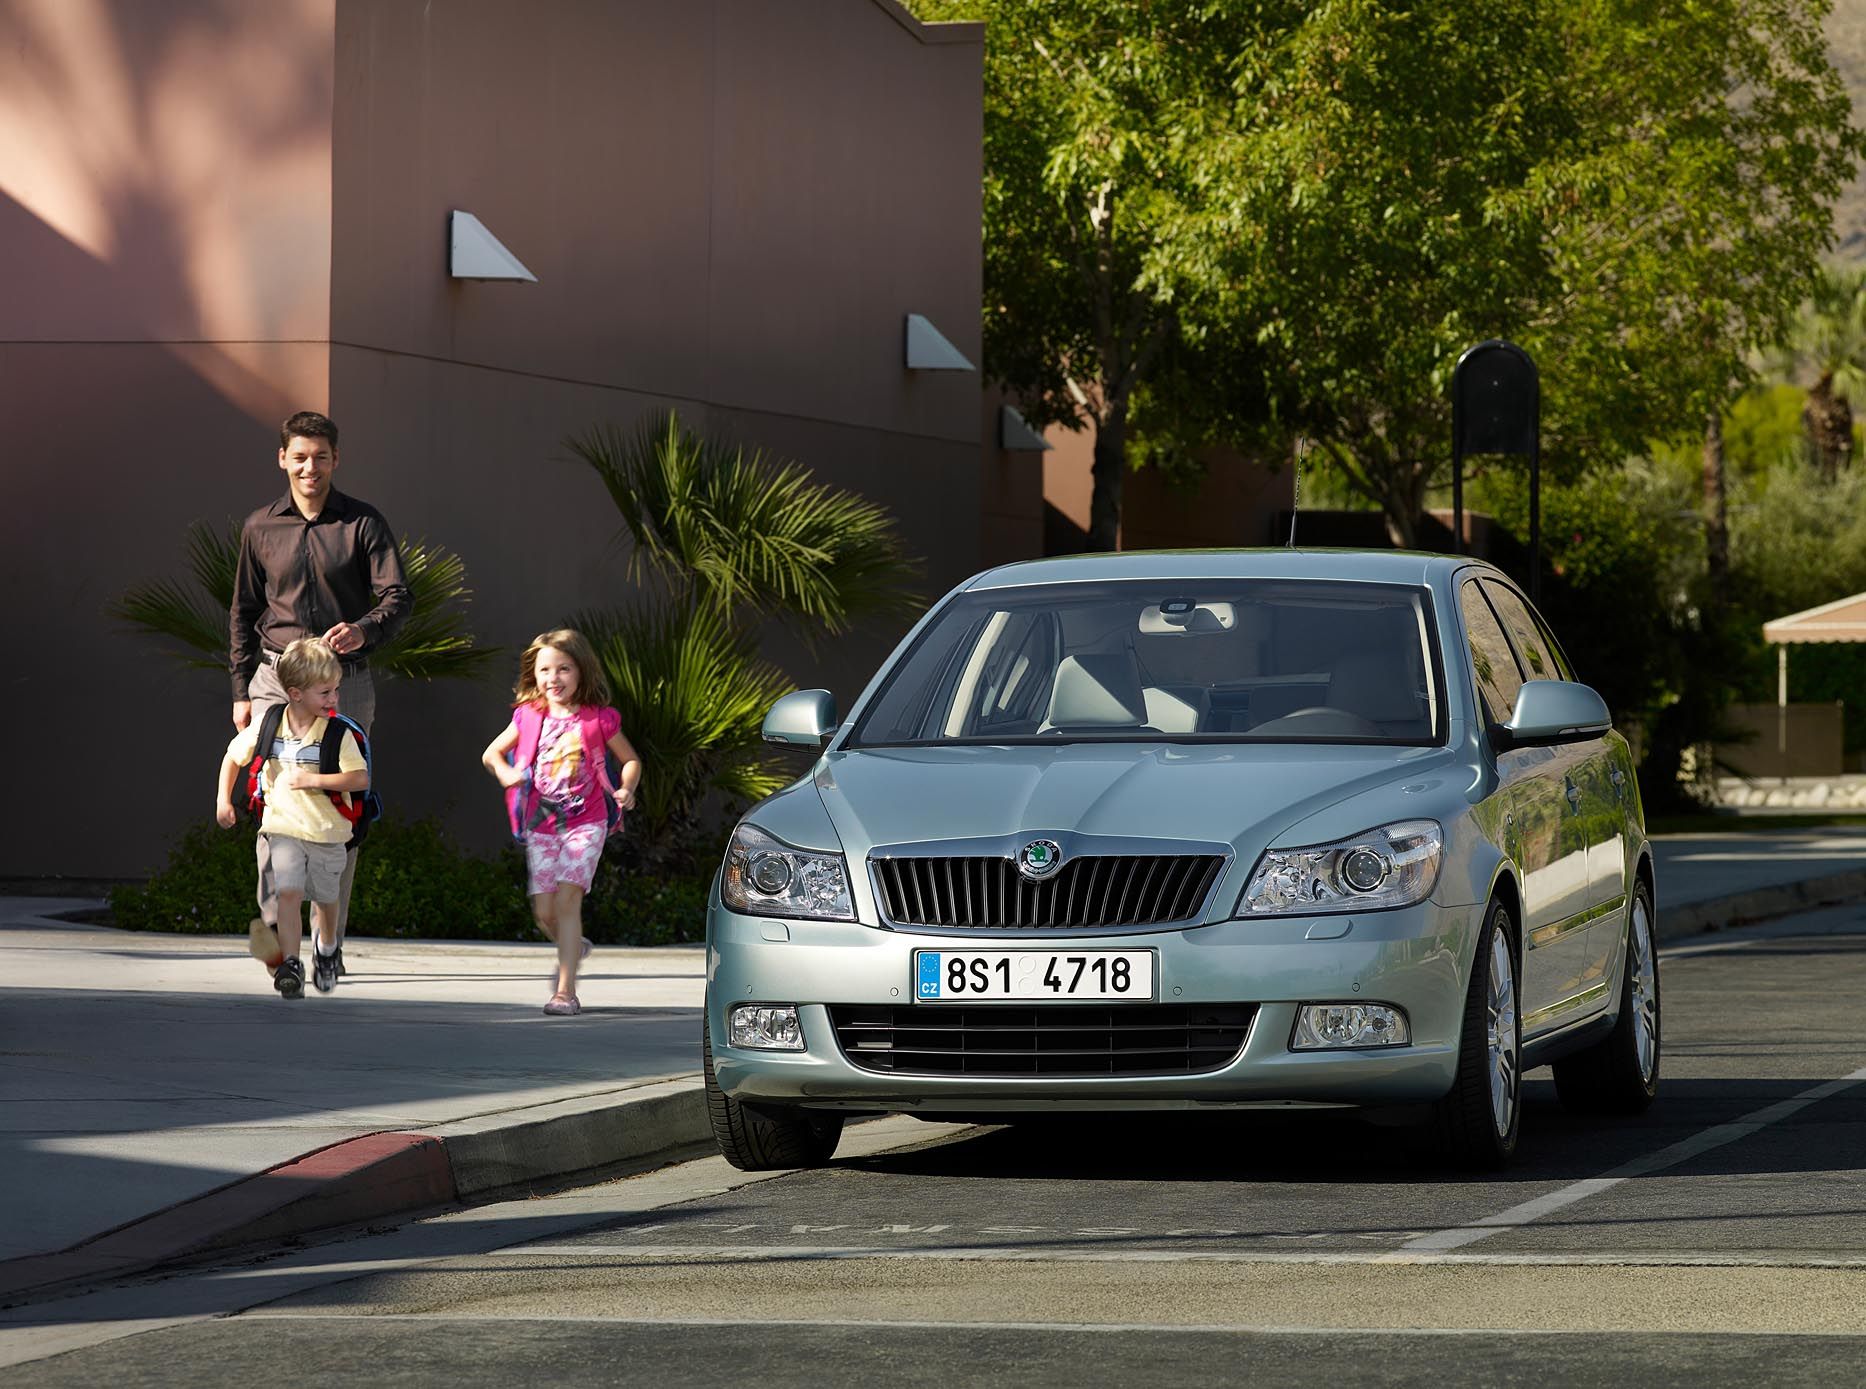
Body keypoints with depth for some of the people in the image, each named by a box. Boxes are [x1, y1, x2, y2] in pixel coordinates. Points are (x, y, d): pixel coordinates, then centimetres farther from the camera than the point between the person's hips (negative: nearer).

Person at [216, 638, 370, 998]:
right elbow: (234, 756, 11)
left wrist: (313, 780, -24)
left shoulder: (339, 733, -12)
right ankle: (290, 965, -18)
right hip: (283, 827, 0)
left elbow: (360, 779, -18)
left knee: (324, 898, 16)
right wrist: (223, 799, 4)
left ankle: (327, 952, 44)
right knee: (288, 892, -17)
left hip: (327, 831, 0)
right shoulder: (267, 726, -5)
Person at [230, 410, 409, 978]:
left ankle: (330, 943, 5)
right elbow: (243, 612, 16)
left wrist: (363, 631, -26)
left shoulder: (363, 523, 2)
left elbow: (397, 596, -5)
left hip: (345, 681, -1)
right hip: (277, 681, 1)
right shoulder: (260, 528, 9)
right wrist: (241, 690, 10)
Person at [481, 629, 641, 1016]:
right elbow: (491, 753, 17)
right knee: (544, 911, 0)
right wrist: (505, 773, -5)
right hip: (541, 824, 3)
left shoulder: (598, 720, -2)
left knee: (567, 897, -16)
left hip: (585, 823, -3)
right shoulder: (529, 718, 5)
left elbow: (630, 760, 10)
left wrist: (626, 788, -10)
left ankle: (566, 992, -16)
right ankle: (573, 949, 35)